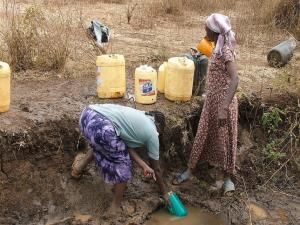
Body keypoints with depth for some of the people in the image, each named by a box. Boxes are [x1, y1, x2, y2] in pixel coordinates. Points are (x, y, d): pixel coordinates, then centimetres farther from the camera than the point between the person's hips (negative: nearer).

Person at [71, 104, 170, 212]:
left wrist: (144, 166, 15)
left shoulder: (140, 117, 30)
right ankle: (116, 207, 22)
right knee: (123, 164, 12)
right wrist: (164, 193, 34)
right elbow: (156, 169, 22)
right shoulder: (152, 133, 13)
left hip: (88, 114, 8)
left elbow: (129, 147, 23)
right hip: (101, 126, -8)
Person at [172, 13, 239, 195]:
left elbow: (235, 79, -32)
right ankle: (190, 170, 27)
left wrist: (224, 108, -39)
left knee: (224, 139, 5)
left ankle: (227, 177, 22)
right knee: (203, 136, 15)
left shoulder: (226, 51, -21)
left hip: (223, 102, -9)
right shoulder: (219, 49, 7)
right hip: (212, 100, 9)